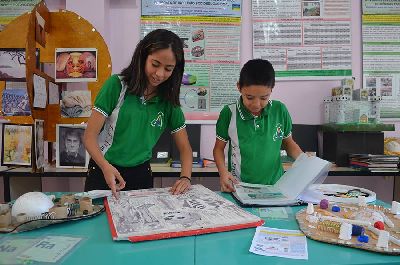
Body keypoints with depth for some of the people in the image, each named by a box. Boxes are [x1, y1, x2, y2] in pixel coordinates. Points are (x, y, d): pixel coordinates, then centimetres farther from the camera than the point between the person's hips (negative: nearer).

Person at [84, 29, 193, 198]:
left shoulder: (168, 101, -1)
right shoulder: (116, 85, -10)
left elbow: (185, 148, 3)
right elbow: (90, 136, -11)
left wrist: (185, 177, -15)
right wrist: (105, 166, -29)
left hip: (141, 175, 3)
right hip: (104, 172, -2)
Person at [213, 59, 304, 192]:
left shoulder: (280, 110, -1)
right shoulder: (229, 113, -6)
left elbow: (288, 142, 14)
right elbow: (219, 148, 5)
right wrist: (223, 171, -12)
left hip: (274, 185, 3)